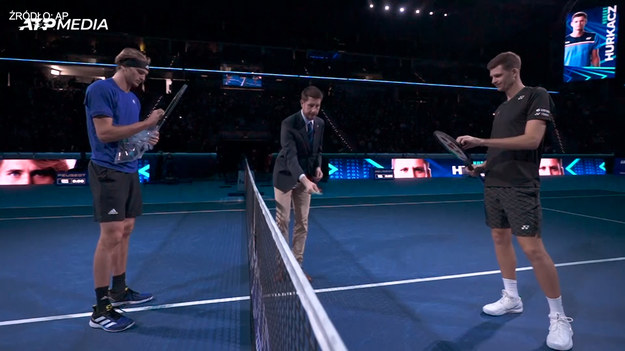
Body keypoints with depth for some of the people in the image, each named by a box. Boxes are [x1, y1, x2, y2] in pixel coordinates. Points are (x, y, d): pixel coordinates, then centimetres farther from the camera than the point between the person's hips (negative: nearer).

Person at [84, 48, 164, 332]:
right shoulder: (100, 89, -9)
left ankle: (118, 290, 26)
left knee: (126, 231, 12)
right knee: (111, 236, -9)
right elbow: (105, 133, -19)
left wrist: (147, 140, 3)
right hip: (108, 171, -9)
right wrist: (146, 123, -16)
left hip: (129, 171, 9)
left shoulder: (133, 98, 16)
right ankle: (100, 309, 1)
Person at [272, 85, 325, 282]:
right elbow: (290, 155, -32)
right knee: (282, 222, 2)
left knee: (302, 223, 8)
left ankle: (297, 265, 21)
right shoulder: (288, 124, -21)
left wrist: (318, 167, -7)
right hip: (286, 176, -5)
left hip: (305, 178, 6)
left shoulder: (320, 124, -1)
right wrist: (304, 179, -46)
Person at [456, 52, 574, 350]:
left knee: (533, 248, -8)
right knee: (500, 239, 11)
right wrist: (481, 166, 6)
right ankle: (511, 298, 26)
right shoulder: (500, 108, 18)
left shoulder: (536, 96, -5)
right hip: (493, 185, 8)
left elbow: (531, 139, -18)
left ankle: (559, 317, 8)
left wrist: (480, 141, -21)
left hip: (520, 187, -8)